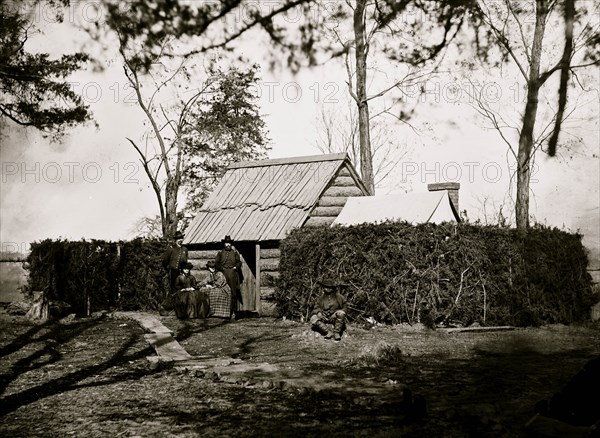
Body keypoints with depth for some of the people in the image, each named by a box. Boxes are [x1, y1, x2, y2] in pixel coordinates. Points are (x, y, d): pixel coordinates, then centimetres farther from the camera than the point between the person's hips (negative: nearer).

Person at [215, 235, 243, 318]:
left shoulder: (234, 253, 15)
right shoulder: (220, 253, 12)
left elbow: (239, 262, 14)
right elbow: (216, 263, 8)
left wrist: (235, 267, -4)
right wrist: (222, 268, -6)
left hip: (232, 274, 1)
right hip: (223, 274, -1)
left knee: (233, 293, -5)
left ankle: (233, 312, -3)